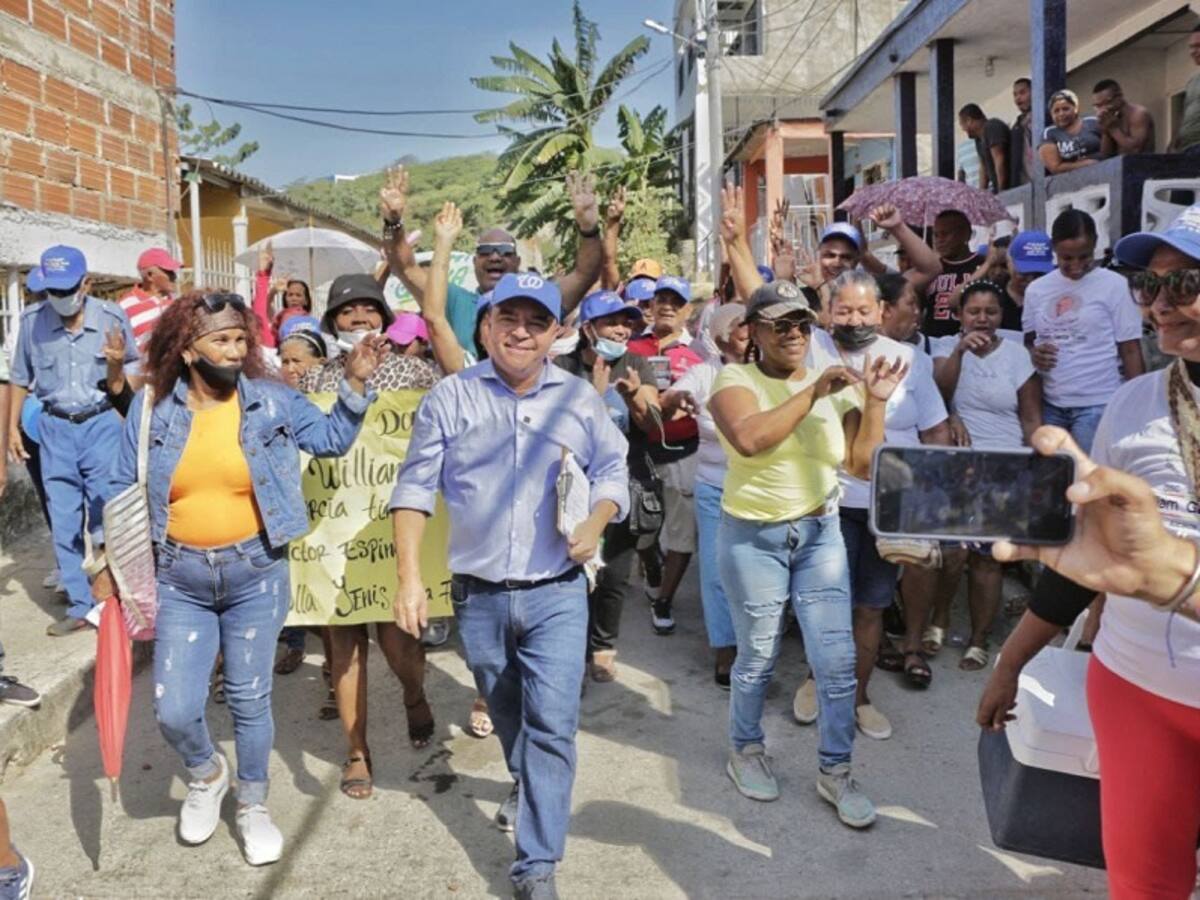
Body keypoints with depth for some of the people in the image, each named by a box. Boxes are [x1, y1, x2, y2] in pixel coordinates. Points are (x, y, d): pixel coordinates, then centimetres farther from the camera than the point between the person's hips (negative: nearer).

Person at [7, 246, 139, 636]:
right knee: (64, 525, 6)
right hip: (55, 428, 2)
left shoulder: (112, 317, -7)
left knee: (105, 518, 1)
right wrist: (13, 428, 7)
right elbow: (21, 378, 8)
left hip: (102, 423, -2)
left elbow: (133, 367, 8)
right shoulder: (32, 319, -3)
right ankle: (79, 606, 17)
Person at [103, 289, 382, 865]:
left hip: (255, 572, 0)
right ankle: (205, 774, 34)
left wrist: (355, 383, -10)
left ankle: (252, 805, 34)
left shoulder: (272, 401, -5)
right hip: (179, 578, 1)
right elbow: (124, 493, 5)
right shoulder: (151, 408, -4)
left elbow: (332, 438, 3)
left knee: (249, 699, 11)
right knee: (173, 709, -1)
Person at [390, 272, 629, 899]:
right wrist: (409, 575, -11)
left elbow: (613, 471, 7)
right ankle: (527, 784, 52)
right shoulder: (450, 398, -3)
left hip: (556, 593, -1)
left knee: (552, 724, -8)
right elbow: (415, 488, -3)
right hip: (478, 594, 1)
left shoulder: (581, 399, 1)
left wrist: (596, 521, -13)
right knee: (507, 715, 21)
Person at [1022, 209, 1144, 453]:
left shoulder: (1114, 285, -3)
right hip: (1050, 405, 4)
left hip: (1098, 405, -4)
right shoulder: (1036, 289, 8)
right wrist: (1033, 354, -5)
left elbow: (1131, 351, -3)